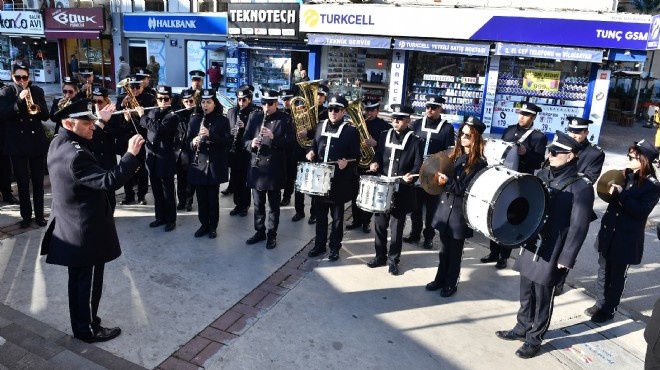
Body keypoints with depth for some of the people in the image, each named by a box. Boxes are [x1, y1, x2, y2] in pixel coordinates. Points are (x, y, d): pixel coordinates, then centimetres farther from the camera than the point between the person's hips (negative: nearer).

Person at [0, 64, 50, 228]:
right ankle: (26, 215, 14)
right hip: (17, 142, -1)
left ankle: (39, 215, 14)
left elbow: (45, 115, -1)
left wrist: (34, 104, -20)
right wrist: (19, 101, -23)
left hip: (37, 141, 1)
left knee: (38, 180, 5)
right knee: (22, 182, 4)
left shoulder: (37, 91, 5)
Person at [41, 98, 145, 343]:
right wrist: (131, 155, -33)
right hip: (86, 231, -10)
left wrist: (102, 120, 25)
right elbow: (109, 182, -34)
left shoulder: (58, 144, 3)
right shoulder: (75, 156, -28)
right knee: (89, 282, 7)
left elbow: (83, 138, 25)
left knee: (79, 280, 23)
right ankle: (88, 329, 23)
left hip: (71, 227, 10)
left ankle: (80, 323, 38)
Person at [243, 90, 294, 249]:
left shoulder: (285, 119, -3)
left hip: (275, 167, -3)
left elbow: (289, 141, -10)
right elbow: (245, 138, 4)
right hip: (256, 166, 3)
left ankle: (272, 235, 20)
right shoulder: (254, 116, 5)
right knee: (258, 203, 13)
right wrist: (251, 144, -18)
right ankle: (259, 231, 28)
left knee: (273, 205, 7)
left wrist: (274, 137, -25)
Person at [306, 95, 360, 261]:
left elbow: (355, 157, -6)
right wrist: (311, 153, -1)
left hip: (338, 181, -4)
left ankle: (335, 247, 23)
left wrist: (346, 163, -26)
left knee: (337, 216, 9)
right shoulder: (320, 126, 8)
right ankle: (319, 244, 28)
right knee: (320, 214, 14)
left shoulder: (351, 131, -6)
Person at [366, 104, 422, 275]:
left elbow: (418, 166, -6)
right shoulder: (384, 135, 7)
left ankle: (393, 260, 19)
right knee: (380, 224, 12)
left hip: (401, 191, -4)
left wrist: (410, 175, -25)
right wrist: (375, 163, -5)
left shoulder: (415, 141, -5)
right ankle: (380, 256, 28)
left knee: (396, 227, 5)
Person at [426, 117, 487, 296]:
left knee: (455, 251, 8)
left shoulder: (479, 163, -12)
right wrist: (441, 179, -6)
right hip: (445, 207, 6)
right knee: (443, 248, 16)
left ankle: (451, 283, 22)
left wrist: (448, 182, -26)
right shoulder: (454, 154, 8)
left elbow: (465, 189, -16)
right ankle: (440, 278, 30)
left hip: (459, 212, -6)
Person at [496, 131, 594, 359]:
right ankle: (522, 328, 35)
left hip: (552, 253, -6)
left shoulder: (581, 187, -12)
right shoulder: (542, 175, 6)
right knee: (526, 292, 18)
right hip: (530, 245, 6)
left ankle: (534, 339, 24)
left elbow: (579, 227, -13)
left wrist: (566, 259, -14)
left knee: (543, 297, 8)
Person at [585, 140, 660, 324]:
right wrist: (611, 188, -7)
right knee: (603, 271, 16)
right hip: (608, 231, 6)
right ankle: (600, 303, 31)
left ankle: (609, 310, 22)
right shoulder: (625, 175, 3)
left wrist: (621, 194, -25)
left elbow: (641, 211, -20)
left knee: (617, 276, 8)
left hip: (627, 238, -5)